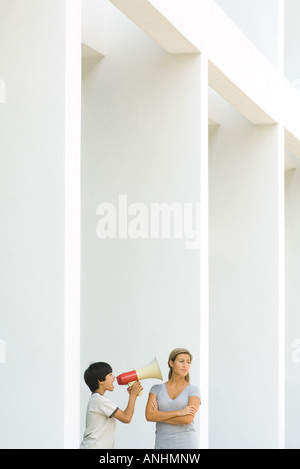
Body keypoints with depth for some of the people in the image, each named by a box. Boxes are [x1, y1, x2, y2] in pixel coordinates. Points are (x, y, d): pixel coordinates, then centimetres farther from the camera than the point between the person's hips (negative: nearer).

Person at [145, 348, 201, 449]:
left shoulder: (194, 390, 1)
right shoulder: (157, 389, 8)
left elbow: (187, 419, -15)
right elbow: (149, 416, -8)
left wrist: (159, 416, -5)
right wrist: (178, 412, -16)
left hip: (187, 447, -2)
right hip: (163, 447, 3)